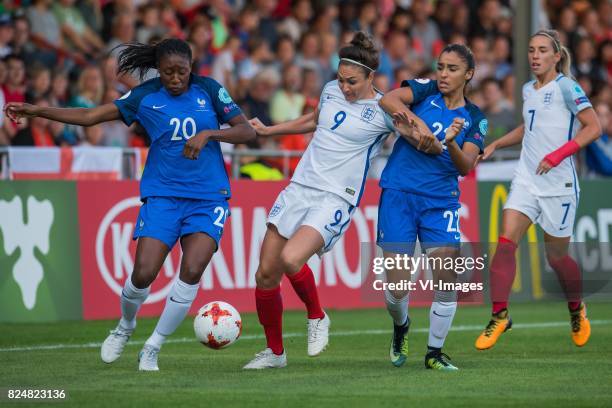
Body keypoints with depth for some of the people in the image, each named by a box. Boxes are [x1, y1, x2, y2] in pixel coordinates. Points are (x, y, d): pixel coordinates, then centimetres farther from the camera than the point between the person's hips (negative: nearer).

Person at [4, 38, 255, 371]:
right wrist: (37, 111, -8)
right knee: (143, 273, -14)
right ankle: (125, 326, 20)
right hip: (162, 195, 0)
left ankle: (152, 349, -4)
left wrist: (208, 134, -17)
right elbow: (89, 116, 0)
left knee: (192, 270, -20)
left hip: (208, 198, 0)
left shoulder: (208, 90, 1)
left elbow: (246, 131, 0)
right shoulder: (145, 97, 1)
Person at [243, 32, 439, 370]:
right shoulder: (331, 91, 9)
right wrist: (267, 131, 30)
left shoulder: (383, 110, -7)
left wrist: (409, 132, -26)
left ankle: (317, 317, 0)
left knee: (291, 259, -29)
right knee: (265, 273, 2)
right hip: (300, 187, 6)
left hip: (336, 199, -6)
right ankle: (274, 352, 20)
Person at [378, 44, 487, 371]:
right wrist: (417, 121, -27)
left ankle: (434, 352, 8)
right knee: (397, 287, -5)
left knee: (447, 279, -11)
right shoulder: (424, 92, 2)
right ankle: (401, 326, 29)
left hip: (441, 201, 2)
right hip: (398, 194, -2)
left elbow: (466, 167, -5)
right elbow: (388, 100, -16)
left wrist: (451, 144, -24)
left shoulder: (475, 119, 7)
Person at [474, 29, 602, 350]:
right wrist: (496, 145, 16)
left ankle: (577, 310, 31)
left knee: (556, 255, 5)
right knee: (505, 243, -11)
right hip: (526, 179, 6)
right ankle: (499, 315, -8)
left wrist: (557, 155, -21)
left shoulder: (566, 87, -9)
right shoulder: (528, 90, 12)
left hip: (558, 184, -6)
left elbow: (593, 127, -14)